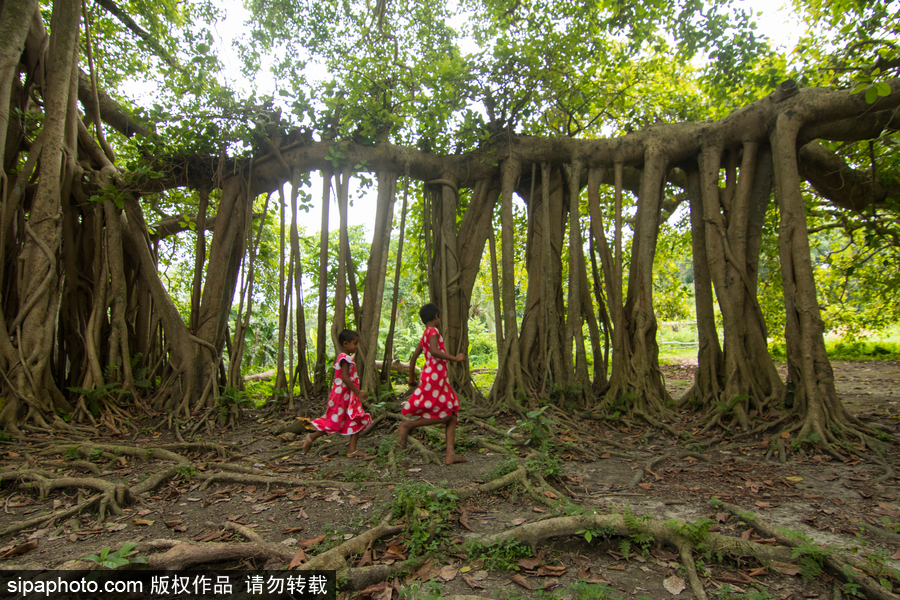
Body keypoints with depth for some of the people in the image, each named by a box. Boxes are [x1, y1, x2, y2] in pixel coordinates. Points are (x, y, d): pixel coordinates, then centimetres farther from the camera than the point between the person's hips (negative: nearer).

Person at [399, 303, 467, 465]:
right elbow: (434, 351, -26)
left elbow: (413, 358, 21)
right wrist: (454, 358, -21)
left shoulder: (424, 336, 19)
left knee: (452, 415, 6)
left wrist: (412, 378, 29)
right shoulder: (433, 331, -8)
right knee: (445, 416, -7)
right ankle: (407, 425, -2)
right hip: (434, 377, -10)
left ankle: (450, 454, 0)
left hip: (439, 379, 10)